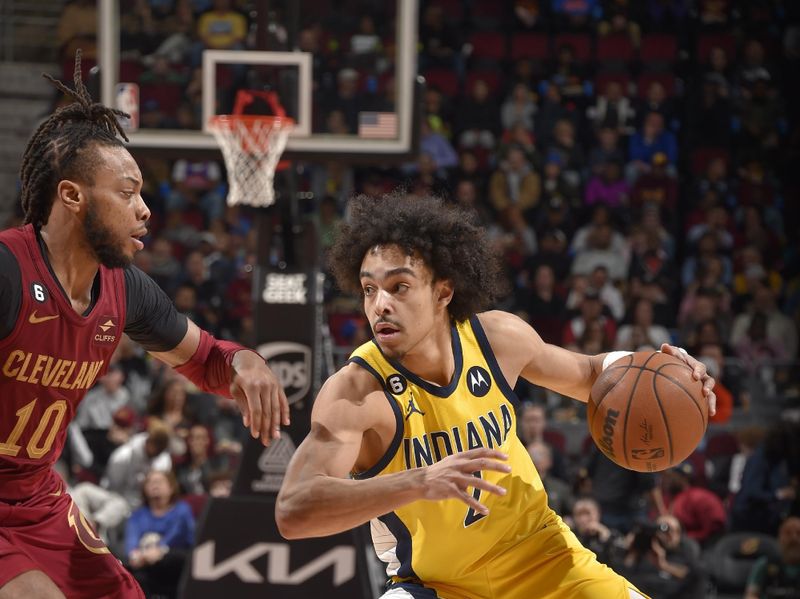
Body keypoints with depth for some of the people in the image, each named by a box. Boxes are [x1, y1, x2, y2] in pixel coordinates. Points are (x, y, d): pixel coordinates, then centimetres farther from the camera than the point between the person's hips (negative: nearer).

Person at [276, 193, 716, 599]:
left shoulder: (498, 338, -12)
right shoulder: (354, 393, -27)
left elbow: (586, 374, 10)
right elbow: (292, 512, -41)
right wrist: (420, 482, -52)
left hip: (539, 553, 4)